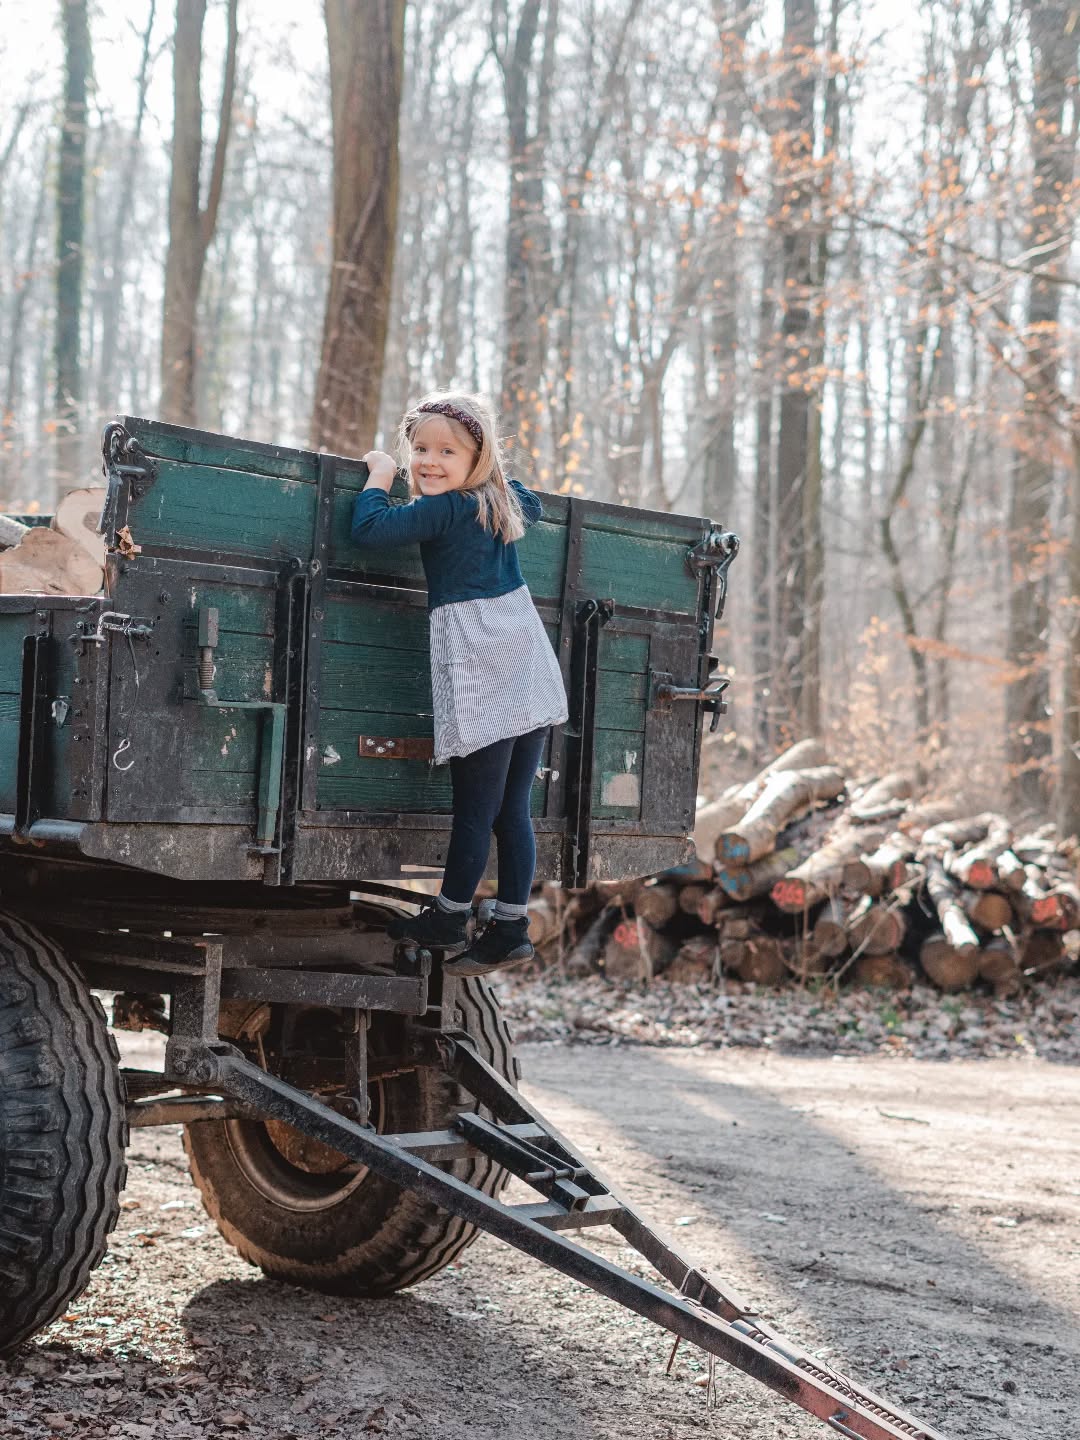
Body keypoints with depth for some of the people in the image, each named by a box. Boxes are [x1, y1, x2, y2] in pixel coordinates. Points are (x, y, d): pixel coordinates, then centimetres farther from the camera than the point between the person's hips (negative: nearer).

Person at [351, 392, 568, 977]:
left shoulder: (442, 510, -9)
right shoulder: (506, 500, 14)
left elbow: (368, 526, -14)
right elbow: (531, 505, 37)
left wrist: (379, 476, 2)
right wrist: (498, 473, 37)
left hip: (481, 676, -8)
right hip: (531, 673, 8)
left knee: (474, 810, 3)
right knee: (512, 811, 9)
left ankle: (448, 919, 15)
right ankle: (510, 929, 12)